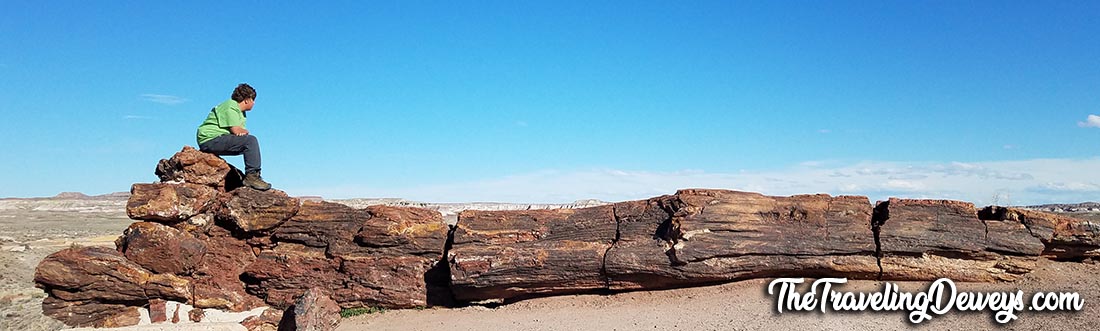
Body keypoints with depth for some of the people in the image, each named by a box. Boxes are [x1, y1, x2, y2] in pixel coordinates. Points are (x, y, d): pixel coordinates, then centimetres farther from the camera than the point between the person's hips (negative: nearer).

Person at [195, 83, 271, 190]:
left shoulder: (241, 112, 21)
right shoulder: (231, 106, -10)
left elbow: (242, 132, 11)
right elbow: (236, 130, -19)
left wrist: (243, 132, -13)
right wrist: (245, 131, 2)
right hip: (210, 139, -10)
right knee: (251, 140, -21)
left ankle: (251, 177, 9)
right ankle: (252, 175, -25)